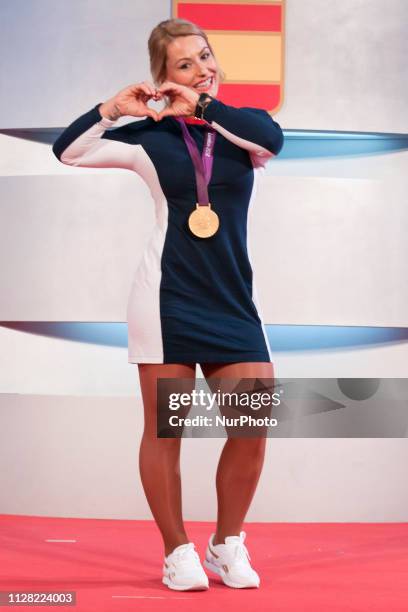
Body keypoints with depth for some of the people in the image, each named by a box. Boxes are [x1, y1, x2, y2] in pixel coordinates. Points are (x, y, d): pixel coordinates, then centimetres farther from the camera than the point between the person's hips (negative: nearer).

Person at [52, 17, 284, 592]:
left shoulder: (241, 127, 5)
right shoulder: (152, 136, 2)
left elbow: (272, 138, -19)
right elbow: (68, 151, -2)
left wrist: (202, 103, -15)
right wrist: (114, 107, -11)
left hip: (233, 299, 2)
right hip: (166, 296, -1)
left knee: (254, 424, -5)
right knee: (165, 430, 3)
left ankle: (228, 544, 15)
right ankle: (178, 551, 18)